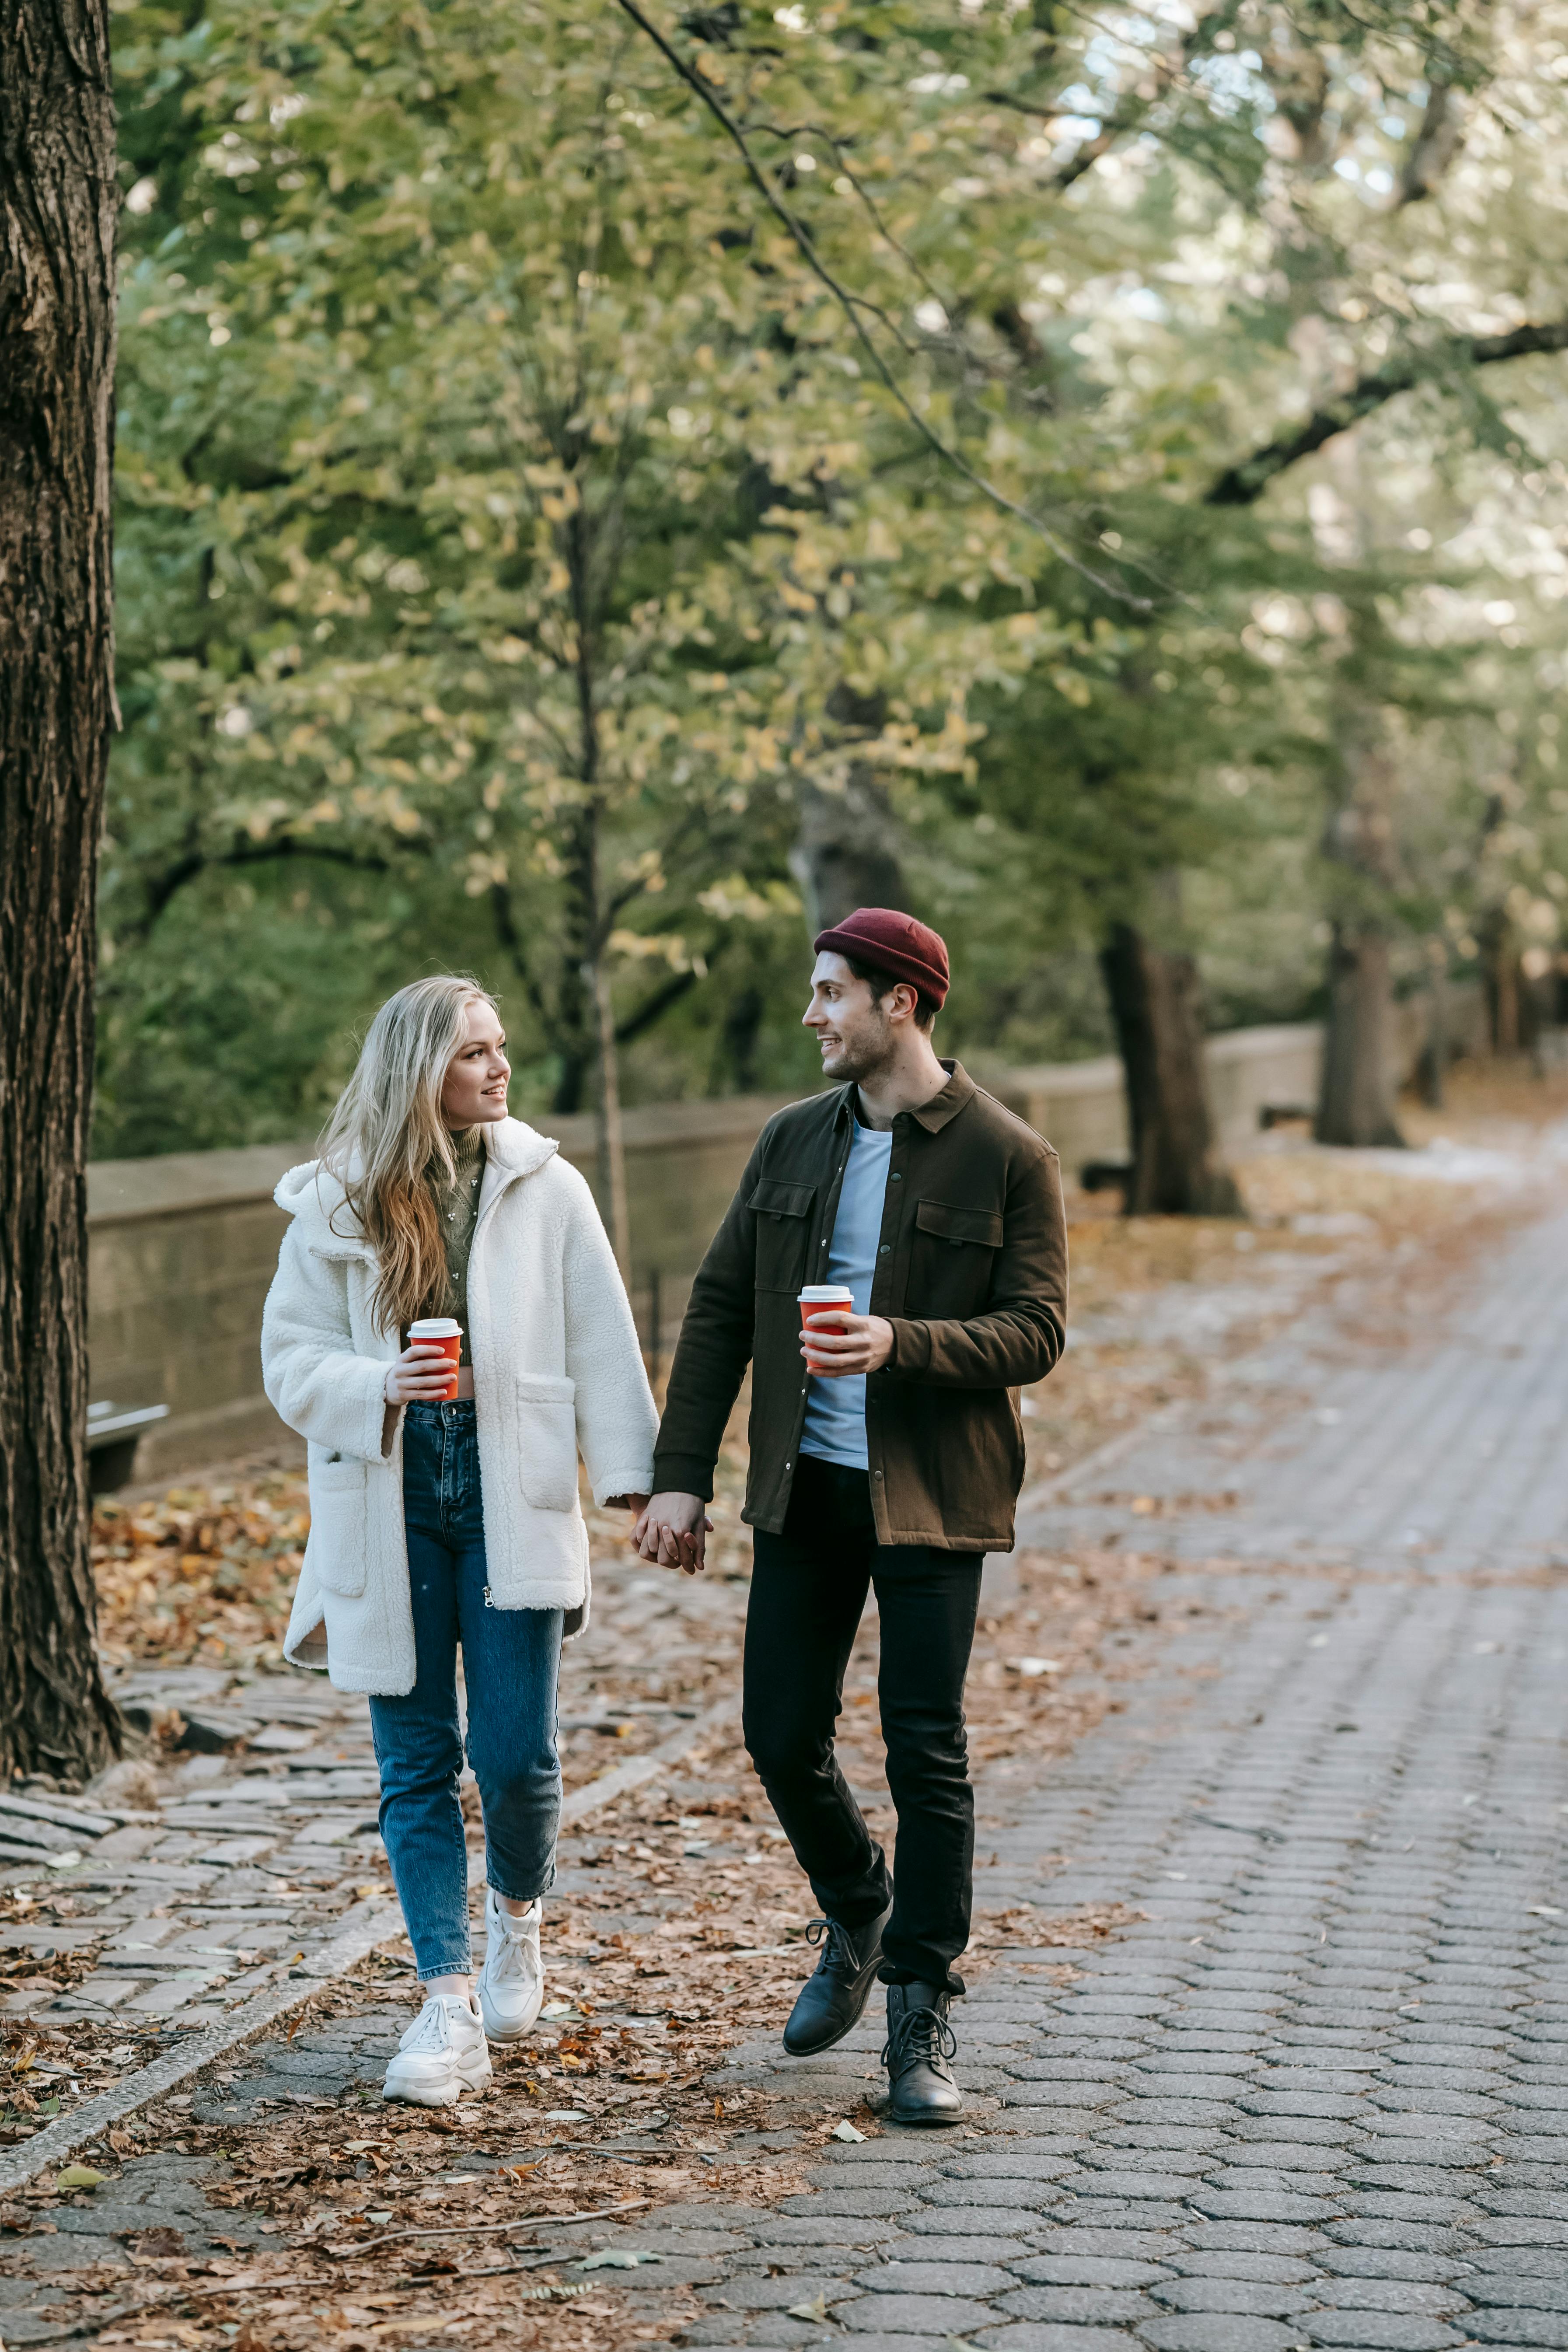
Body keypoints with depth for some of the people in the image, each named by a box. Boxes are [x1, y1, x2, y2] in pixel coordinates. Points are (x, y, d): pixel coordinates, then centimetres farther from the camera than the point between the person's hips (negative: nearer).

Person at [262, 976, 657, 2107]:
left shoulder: (546, 1188, 0)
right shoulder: (336, 1206, 1)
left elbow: (603, 1345, 0)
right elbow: (292, 1360, 2)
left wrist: (638, 1481, -7)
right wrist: (380, 1386, -17)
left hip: (512, 1504, -1)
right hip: (389, 1507, 1)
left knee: (514, 1753, -2)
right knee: (417, 1762, 3)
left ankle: (517, 1914, 30)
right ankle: (450, 2007, 9)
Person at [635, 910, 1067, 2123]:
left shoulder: (1009, 1158, -6)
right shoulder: (792, 1143, 8)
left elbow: (1037, 1330, -9)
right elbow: (719, 1310, 10)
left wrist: (902, 1346, -25)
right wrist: (680, 1475, 3)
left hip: (932, 1495, -4)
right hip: (804, 1484, 5)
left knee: (927, 1753, -4)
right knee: (783, 1737, 6)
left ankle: (924, 2015, 6)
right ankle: (859, 1923, 34)